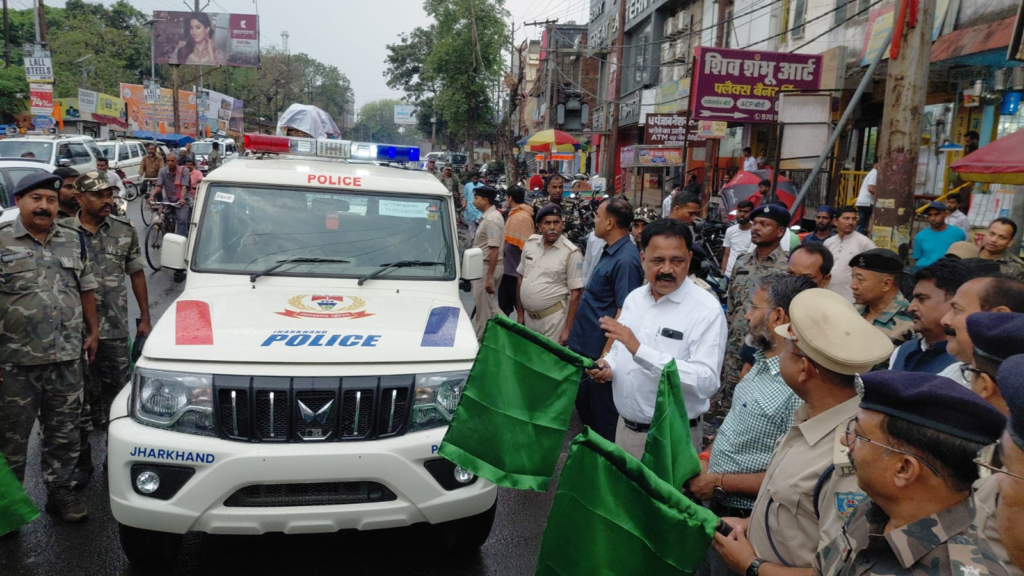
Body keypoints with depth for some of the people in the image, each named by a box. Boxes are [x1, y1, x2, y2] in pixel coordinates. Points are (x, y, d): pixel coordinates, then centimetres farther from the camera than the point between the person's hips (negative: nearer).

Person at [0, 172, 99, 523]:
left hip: (68, 358, 4)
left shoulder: (74, 240, 8)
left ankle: (60, 490, 28)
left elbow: (86, 289, 15)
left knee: (64, 433, 13)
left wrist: (92, 331, 11)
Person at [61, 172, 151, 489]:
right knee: (79, 401, 8)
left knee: (116, 395, 7)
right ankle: (81, 462, 20)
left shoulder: (125, 231, 4)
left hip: (116, 331, 1)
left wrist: (145, 317, 8)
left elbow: (136, 274, 10)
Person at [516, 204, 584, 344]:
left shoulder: (571, 253, -12)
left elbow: (576, 293, -11)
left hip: (553, 318, -5)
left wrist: (568, 329, -12)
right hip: (529, 315, 5)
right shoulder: (530, 243, 2)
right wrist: (520, 313, 12)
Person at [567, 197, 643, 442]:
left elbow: (624, 312, -24)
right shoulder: (609, 252, 9)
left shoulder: (625, 259, -22)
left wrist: (605, 356, -24)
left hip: (599, 351, -10)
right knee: (583, 403, 22)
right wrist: (573, 333, 22)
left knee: (602, 412, 5)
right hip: (585, 347, 10)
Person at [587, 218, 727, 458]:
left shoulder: (707, 309, -16)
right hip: (625, 427, 6)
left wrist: (640, 350, -31)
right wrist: (608, 366, -5)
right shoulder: (634, 298, 5)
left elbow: (707, 381, -26)